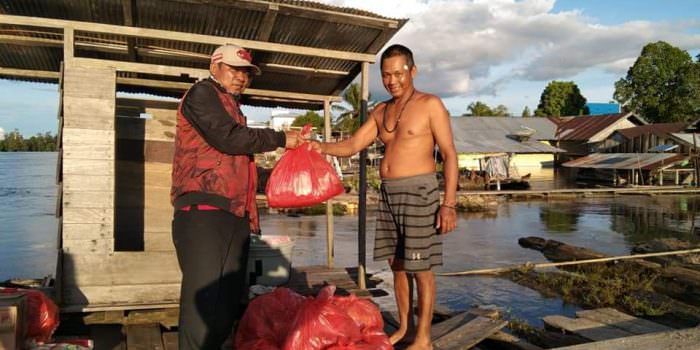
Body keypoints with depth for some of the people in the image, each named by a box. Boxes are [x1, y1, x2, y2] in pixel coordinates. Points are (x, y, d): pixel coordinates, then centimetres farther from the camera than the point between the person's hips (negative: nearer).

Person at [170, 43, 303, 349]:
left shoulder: (232, 107, 28)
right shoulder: (202, 93, 2)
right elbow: (229, 138, -12)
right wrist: (280, 139, -3)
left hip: (234, 214, 9)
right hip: (203, 210, -9)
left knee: (229, 298, 7)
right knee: (204, 298, -14)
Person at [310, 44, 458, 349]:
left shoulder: (430, 105, -4)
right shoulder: (381, 111, 12)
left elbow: (449, 155, -8)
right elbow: (352, 146, 9)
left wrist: (449, 203, -16)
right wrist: (321, 148, -12)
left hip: (418, 192, -6)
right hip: (388, 193, 6)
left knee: (420, 269, 0)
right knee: (397, 264, 13)